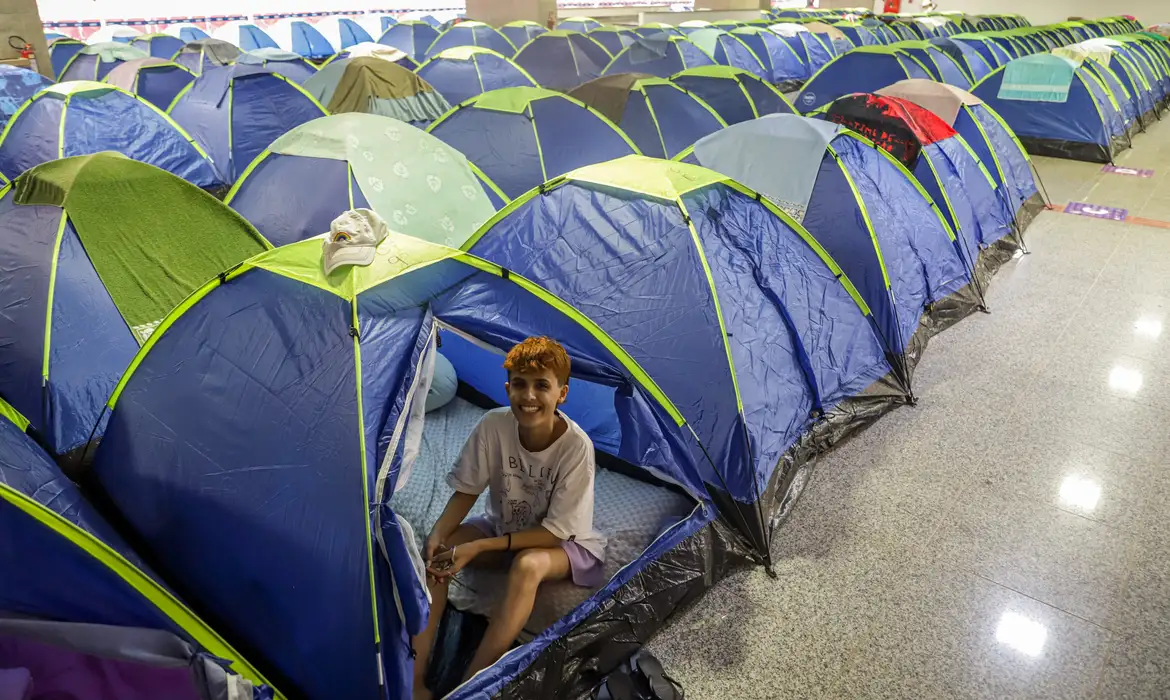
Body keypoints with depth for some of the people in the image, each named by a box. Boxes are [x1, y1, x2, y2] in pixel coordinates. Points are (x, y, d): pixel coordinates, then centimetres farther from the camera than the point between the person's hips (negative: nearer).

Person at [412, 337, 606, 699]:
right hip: (503, 528, 5)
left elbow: (556, 531, -24)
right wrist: (438, 535, -26)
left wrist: (478, 548, -28)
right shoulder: (493, 426, -20)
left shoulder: (576, 446, -30)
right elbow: (466, 491, -7)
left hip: (564, 544, -4)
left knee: (528, 565, -37)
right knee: (436, 552, -19)